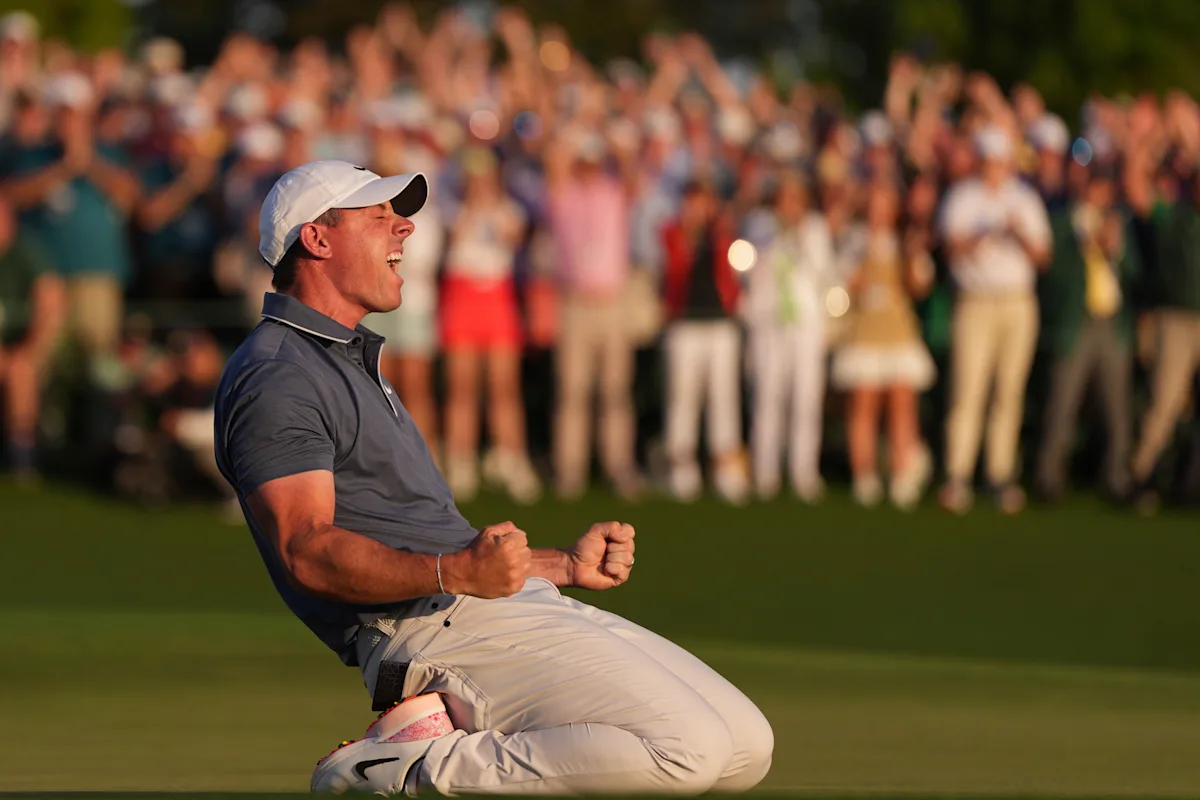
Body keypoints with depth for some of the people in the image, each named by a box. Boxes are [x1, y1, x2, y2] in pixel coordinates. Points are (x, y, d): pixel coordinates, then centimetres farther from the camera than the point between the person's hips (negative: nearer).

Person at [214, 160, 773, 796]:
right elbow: (307, 552, -19)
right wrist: (457, 572, -33)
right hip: (435, 626, -10)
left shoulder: (354, 364, 30)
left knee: (745, 746, 0)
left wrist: (567, 564, 25)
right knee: (691, 747, -25)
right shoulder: (276, 379, -5)